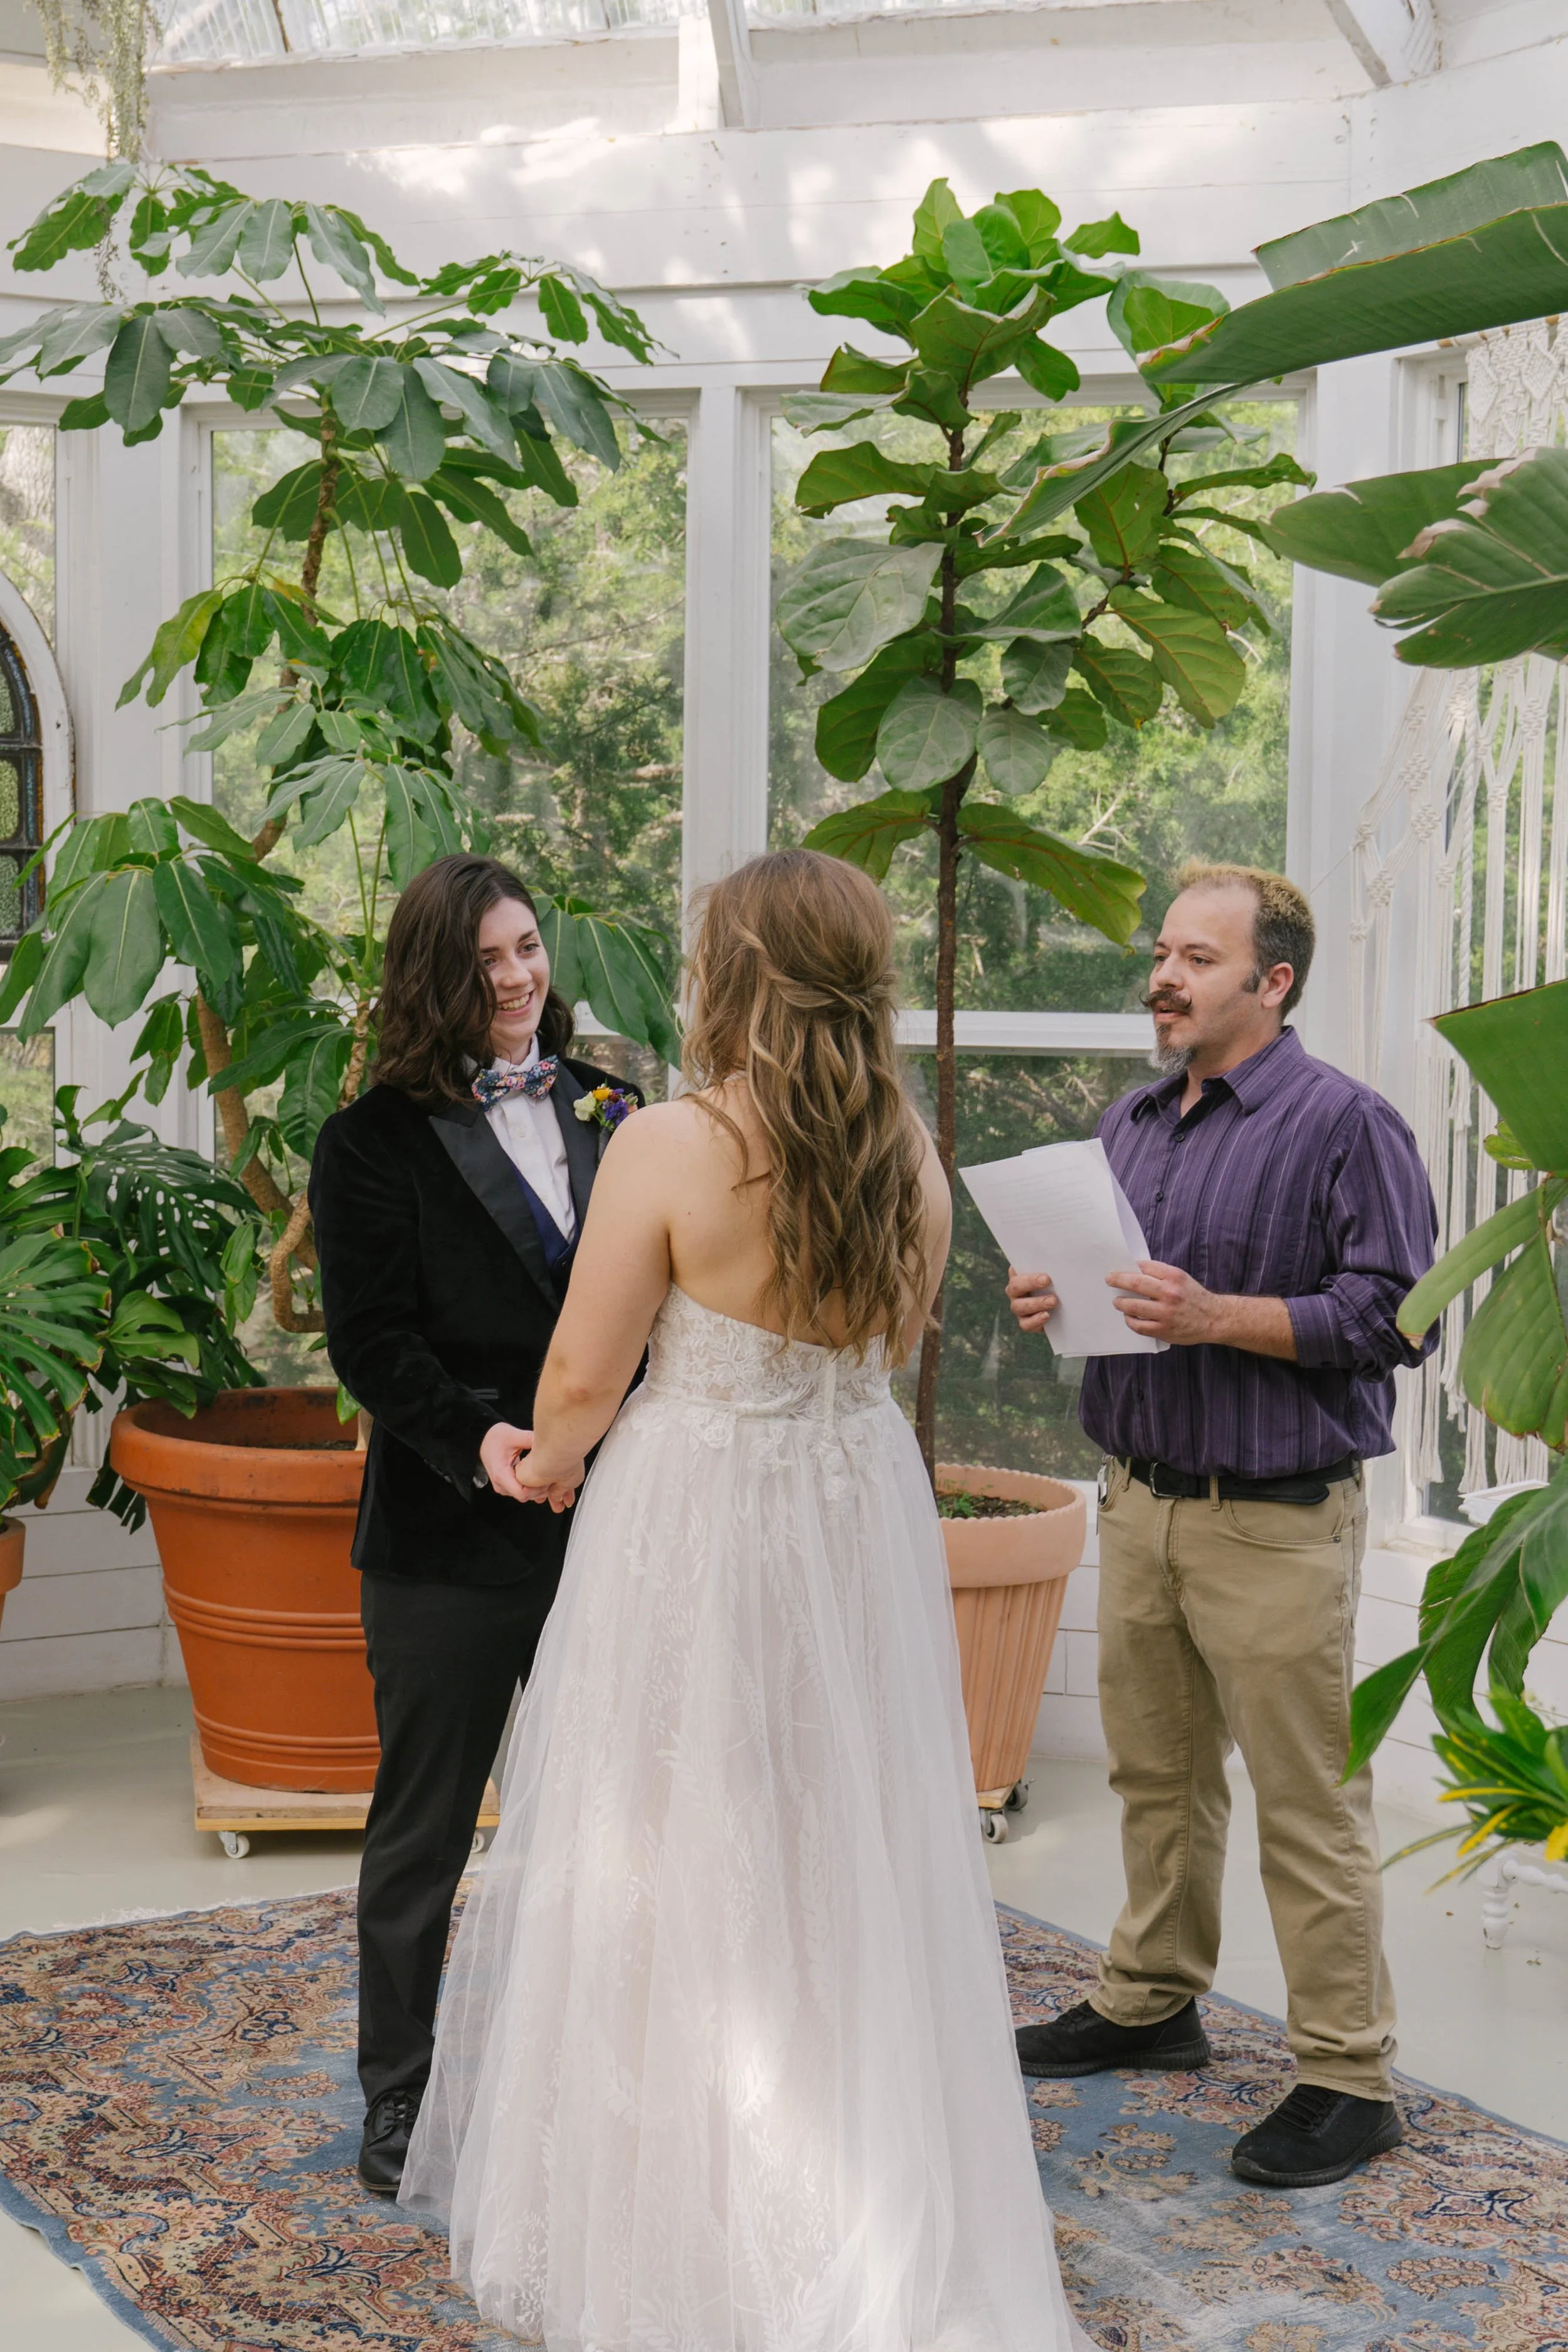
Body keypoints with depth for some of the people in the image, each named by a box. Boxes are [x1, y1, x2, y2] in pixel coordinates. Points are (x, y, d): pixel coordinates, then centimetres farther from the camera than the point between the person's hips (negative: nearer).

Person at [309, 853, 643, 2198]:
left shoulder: (609, 1109, 6)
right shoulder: (377, 1140, -6)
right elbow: (369, 1339, -10)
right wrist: (475, 1439, -25)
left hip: (607, 1524, 4)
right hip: (447, 1535, -3)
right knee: (423, 1830, 10)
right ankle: (400, 2098, 26)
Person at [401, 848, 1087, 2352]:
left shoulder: (668, 1148, -17)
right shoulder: (908, 1158, -1)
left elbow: (585, 1374, -11)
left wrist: (545, 1461, 9)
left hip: (691, 1525, -5)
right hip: (863, 1515, 5)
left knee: (675, 1881, 8)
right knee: (843, 1868, 16)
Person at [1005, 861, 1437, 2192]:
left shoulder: (1344, 1124, -10)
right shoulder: (1129, 1124, 14)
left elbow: (1389, 1314, -15)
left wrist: (1217, 1317, -22)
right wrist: (1057, 1300, 2)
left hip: (1277, 1521, -7)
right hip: (1141, 1501, 7)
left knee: (1307, 1805, -2)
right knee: (1157, 1774, 18)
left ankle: (1349, 2078, 8)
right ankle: (1150, 2001, 33)